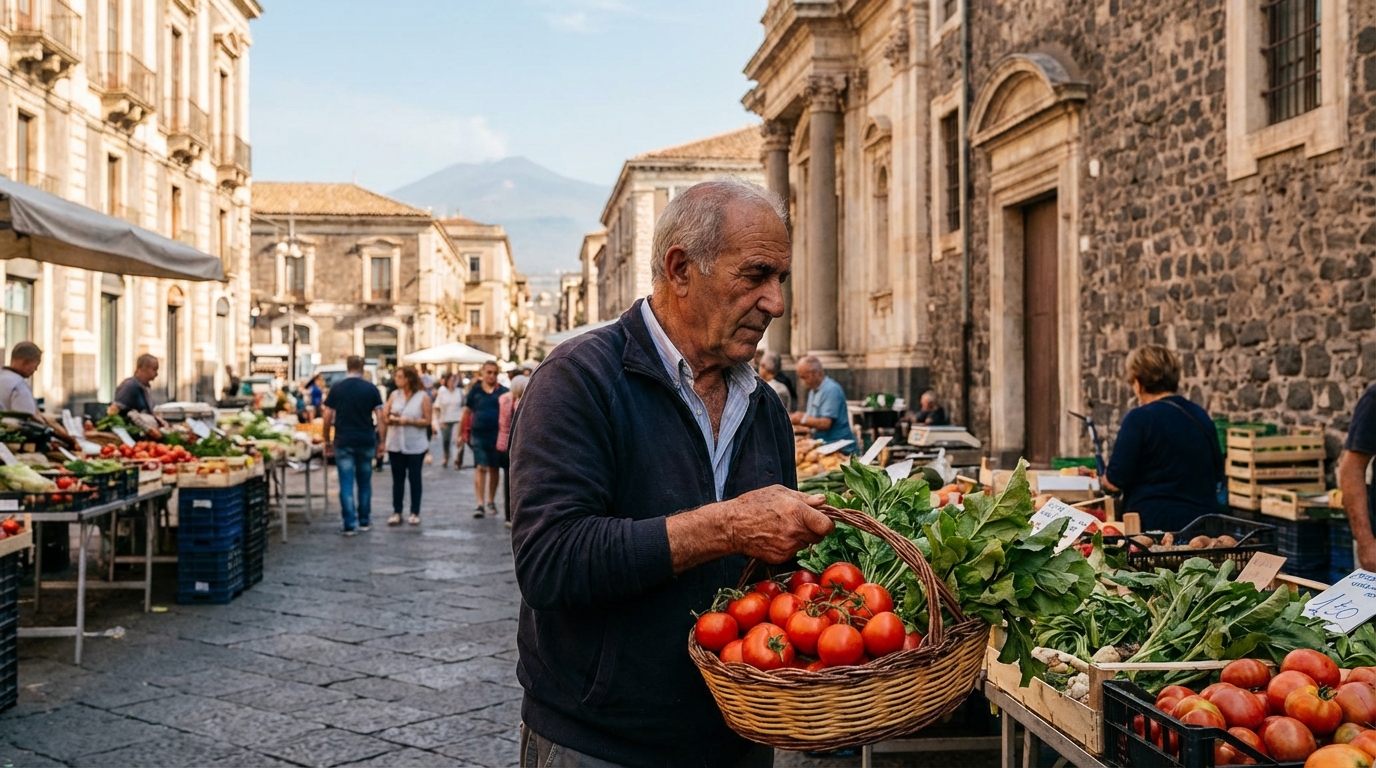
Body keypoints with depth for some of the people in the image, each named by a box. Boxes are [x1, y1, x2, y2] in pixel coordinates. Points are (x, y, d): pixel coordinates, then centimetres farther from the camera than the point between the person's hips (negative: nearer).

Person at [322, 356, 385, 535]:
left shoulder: (337, 388, -1)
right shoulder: (371, 388, 0)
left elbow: (328, 417, -1)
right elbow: (379, 417, -1)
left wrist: (327, 441, 10)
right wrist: (380, 441, 6)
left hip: (343, 442, -1)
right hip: (366, 441, 1)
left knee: (346, 483, 1)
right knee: (364, 482, 13)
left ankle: (350, 524, -2)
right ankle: (364, 521, 20)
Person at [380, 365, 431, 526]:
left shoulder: (423, 397, -4)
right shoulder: (394, 395, 6)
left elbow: (427, 421, -7)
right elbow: (384, 418, 7)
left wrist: (409, 421, -18)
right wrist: (390, 419, -15)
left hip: (415, 445, -3)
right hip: (395, 444, 3)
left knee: (414, 478, 4)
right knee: (397, 478, 6)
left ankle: (415, 513, 12)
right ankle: (396, 512, 11)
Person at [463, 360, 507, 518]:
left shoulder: (503, 392, 3)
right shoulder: (475, 390, 1)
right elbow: (466, 412, 4)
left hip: (497, 434, 1)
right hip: (479, 434, -1)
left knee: (494, 468, 11)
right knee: (480, 468, -7)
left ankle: (491, 502, 24)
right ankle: (480, 504, -8)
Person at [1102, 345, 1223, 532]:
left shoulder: (1139, 419, -11)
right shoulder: (1202, 416, 9)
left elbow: (1114, 482, -11)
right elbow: (1217, 475, 19)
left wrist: (1105, 477, 11)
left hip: (1154, 523, -6)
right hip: (1202, 523, 6)